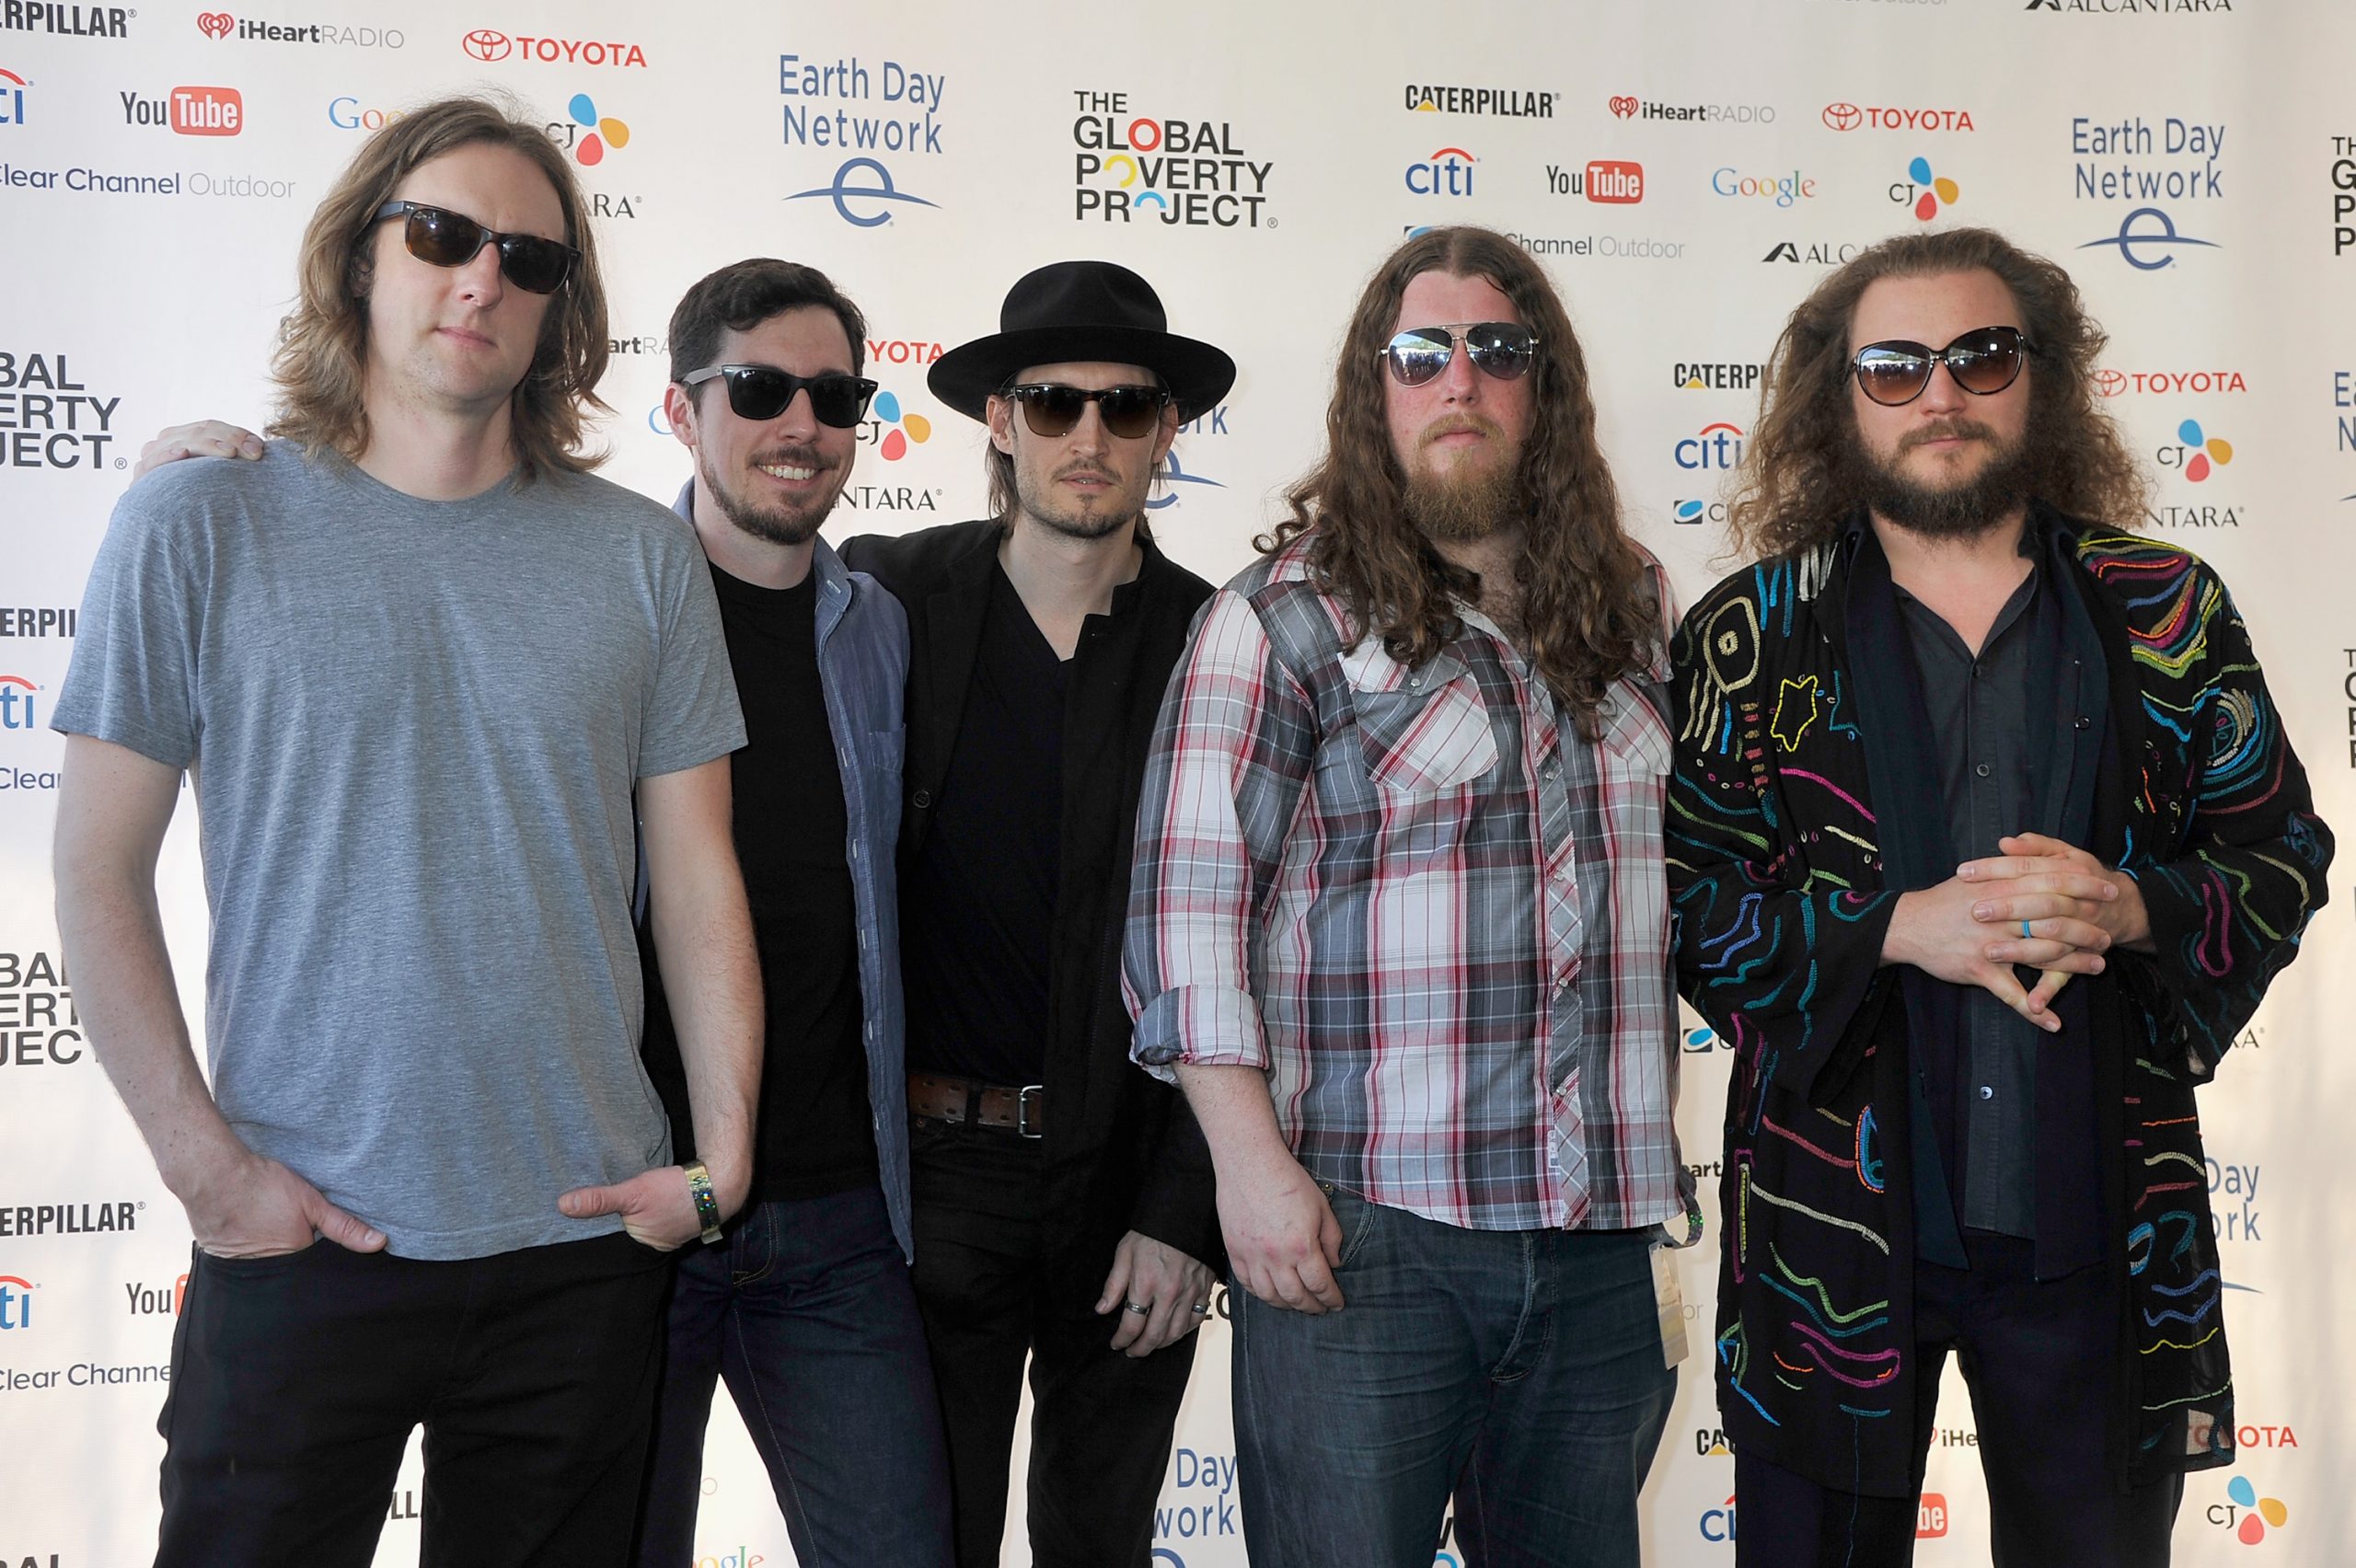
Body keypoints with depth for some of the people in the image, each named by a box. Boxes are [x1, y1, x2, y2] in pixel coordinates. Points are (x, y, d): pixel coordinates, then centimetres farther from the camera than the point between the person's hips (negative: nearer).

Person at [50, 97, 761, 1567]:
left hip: (587, 1237, 2)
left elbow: (697, 878, 5)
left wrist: (723, 1155, -3)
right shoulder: (198, 529, -2)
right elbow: (100, 872, -2)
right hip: (302, 1235, -2)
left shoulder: (643, 555, 4)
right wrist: (205, 1163, -8)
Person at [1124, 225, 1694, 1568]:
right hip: (1362, 1229, -4)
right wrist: (1252, 1161, -14)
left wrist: (1666, 1156, 14)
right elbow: (1191, 892, -8)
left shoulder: (1635, 610, 13)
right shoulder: (1289, 615, -2)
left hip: (1602, 1232, 5)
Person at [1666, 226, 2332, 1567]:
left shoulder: (2167, 612, 5)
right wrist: (1900, 927, -18)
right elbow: (1680, 898, -4)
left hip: (2096, 1224, 2)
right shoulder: (1753, 633, 1)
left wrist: (2127, 906, -14)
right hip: (1837, 1220, -1)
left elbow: (2283, 854, 7)